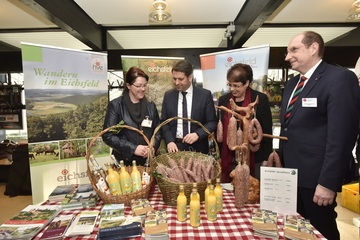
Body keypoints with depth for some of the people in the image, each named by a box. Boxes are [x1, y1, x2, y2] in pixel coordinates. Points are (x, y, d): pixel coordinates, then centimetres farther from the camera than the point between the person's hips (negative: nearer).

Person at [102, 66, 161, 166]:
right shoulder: (116, 105, -6)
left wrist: (153, 147, -10)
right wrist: (133, 148, -17)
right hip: (124, 161, -3)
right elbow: (108, 135, -10)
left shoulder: (151, 106, 6)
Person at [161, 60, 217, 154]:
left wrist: (198, 134, -19)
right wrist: (169, 141, -12)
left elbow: (212, 122, -4)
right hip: (174, 147, 2)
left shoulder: (205, 94, -5)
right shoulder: (168, 95, 2)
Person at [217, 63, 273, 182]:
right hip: (229, 158, 3)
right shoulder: (223, 100, 5)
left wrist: (266, 158, -5)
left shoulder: (260, 99, -5)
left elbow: (267, 131, -4)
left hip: (254, 158, -3)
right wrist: (219, 155, 8)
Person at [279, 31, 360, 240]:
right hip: (290, 174, 7)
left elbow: (341, 135, -19)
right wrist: (281, 162, 13)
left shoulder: (340, 78, -13)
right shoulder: (292, 83, 12)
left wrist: (328, 182, -20)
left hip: (315, 177, -7)